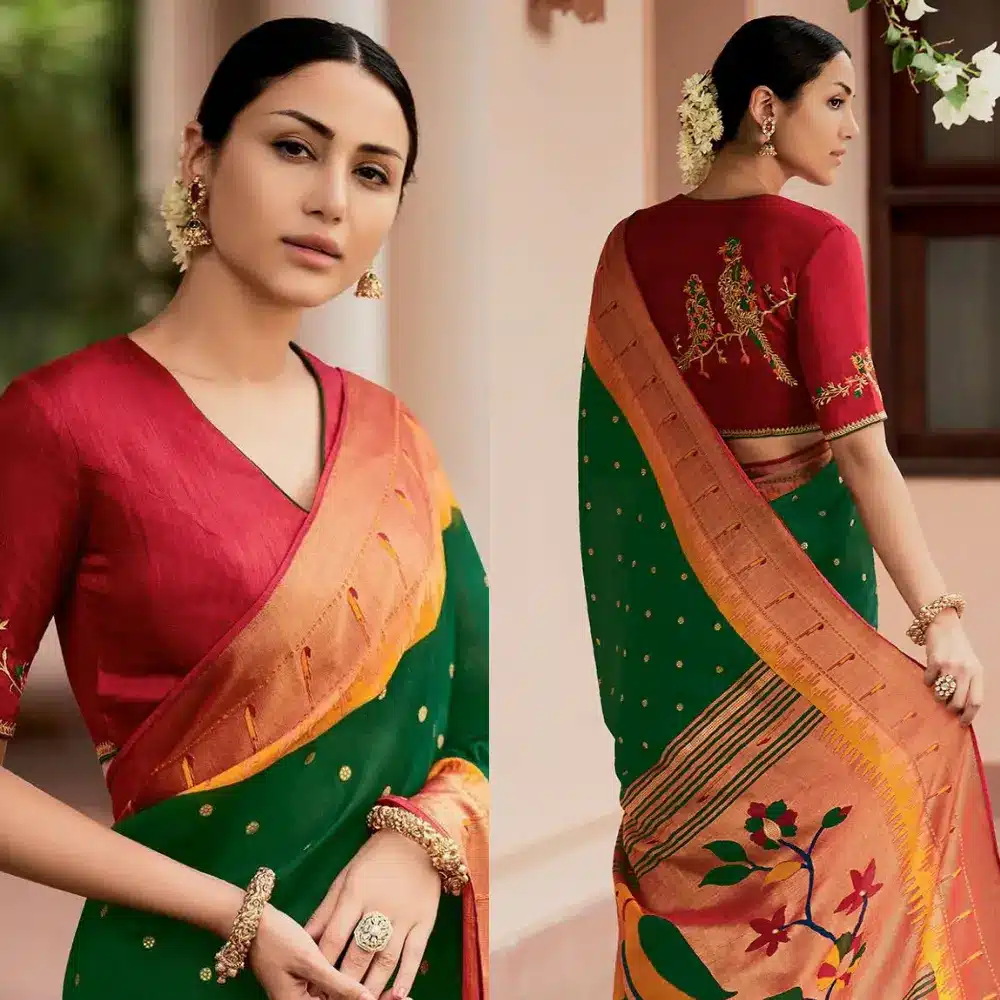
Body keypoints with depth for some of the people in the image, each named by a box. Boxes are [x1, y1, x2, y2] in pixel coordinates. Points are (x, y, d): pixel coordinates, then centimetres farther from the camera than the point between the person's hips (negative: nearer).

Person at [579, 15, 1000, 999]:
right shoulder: (817, 245, -13)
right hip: (799, 562, -5)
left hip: (671, 574, 5)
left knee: (683, 838, 12)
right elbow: (858, 446, -18)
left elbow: (615, 437, 6)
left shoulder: (633, 246, 2)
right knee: (813, 808, 7)